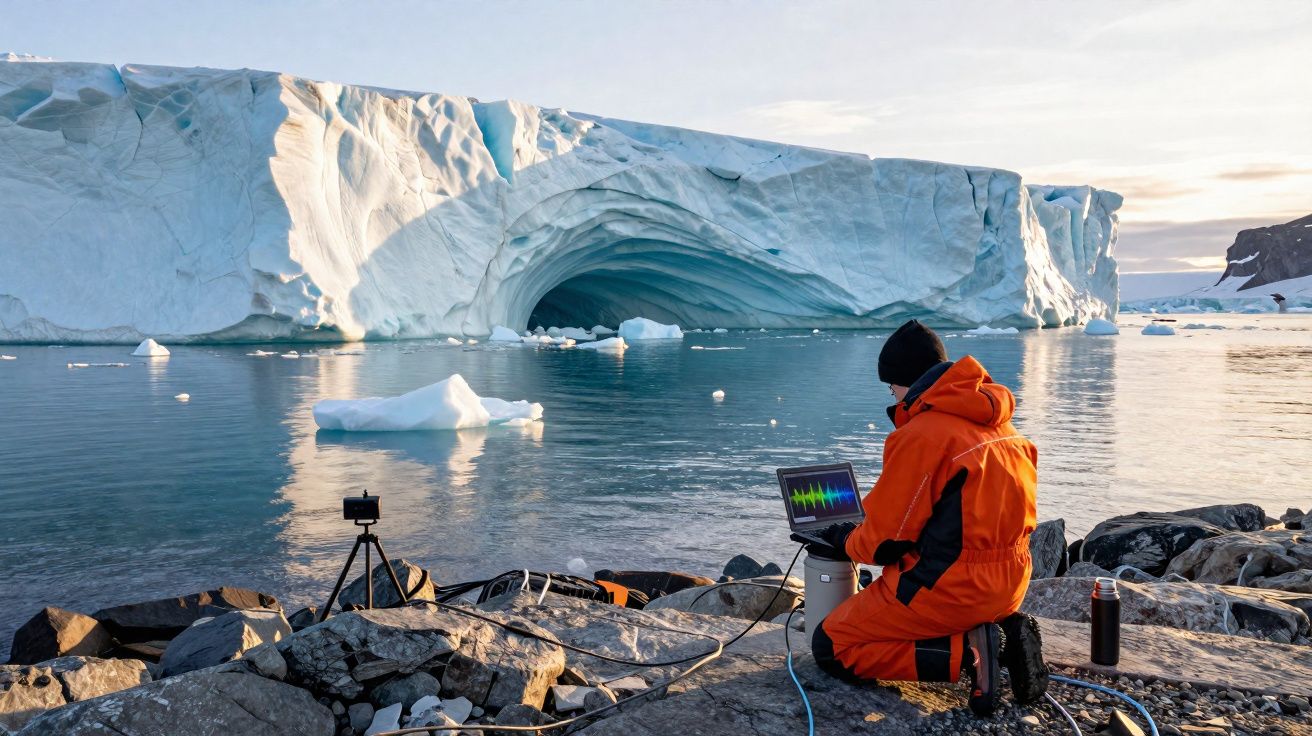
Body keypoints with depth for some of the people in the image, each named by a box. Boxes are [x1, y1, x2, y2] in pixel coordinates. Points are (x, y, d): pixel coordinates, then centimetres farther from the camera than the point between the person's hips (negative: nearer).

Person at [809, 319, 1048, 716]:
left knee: (830, 648, 4)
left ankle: (965, 653, -11)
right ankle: (1001, 632, 8)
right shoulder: (999, 422, 7)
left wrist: (844, 538, 8)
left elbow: (885, 540, -14)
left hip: (950, 588, -8)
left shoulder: (920, 434, -18)